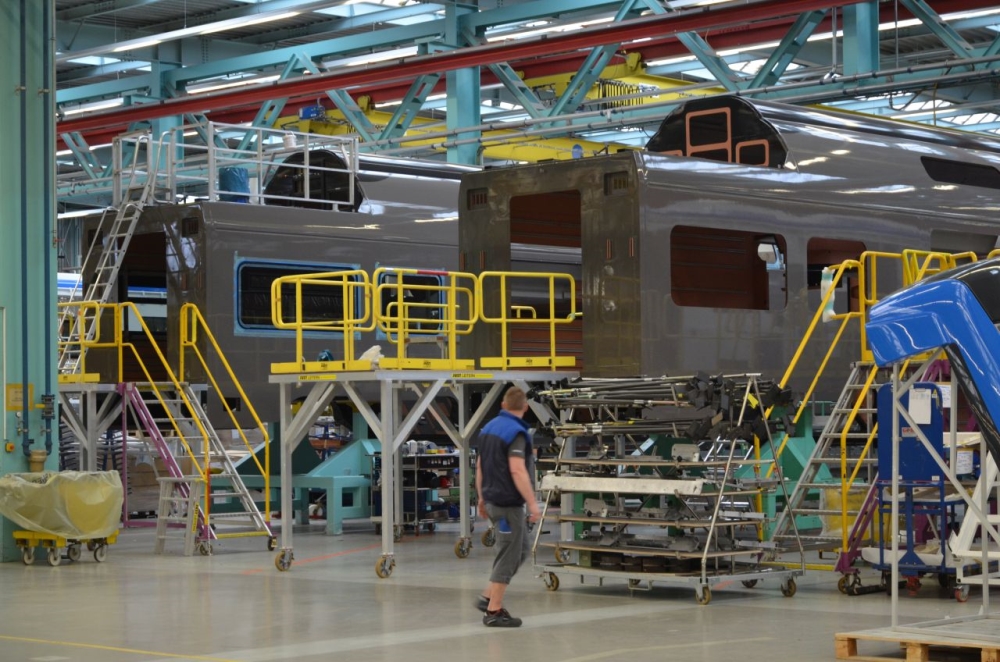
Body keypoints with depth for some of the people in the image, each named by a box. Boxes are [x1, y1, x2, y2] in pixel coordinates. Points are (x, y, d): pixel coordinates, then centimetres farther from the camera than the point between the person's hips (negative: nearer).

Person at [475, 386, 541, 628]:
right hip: (508, 503, -9)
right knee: (508, 556, -1)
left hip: (493, 499, 9)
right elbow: (517, 470, -26)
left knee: (522, 549, 18)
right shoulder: (516, 432, -18)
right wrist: (533, 503, -25)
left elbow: (480, 466, 16)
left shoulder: (489, 428, 10)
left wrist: (482, 498, 24)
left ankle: (488, 597, 16)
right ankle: (493, 611, 2)